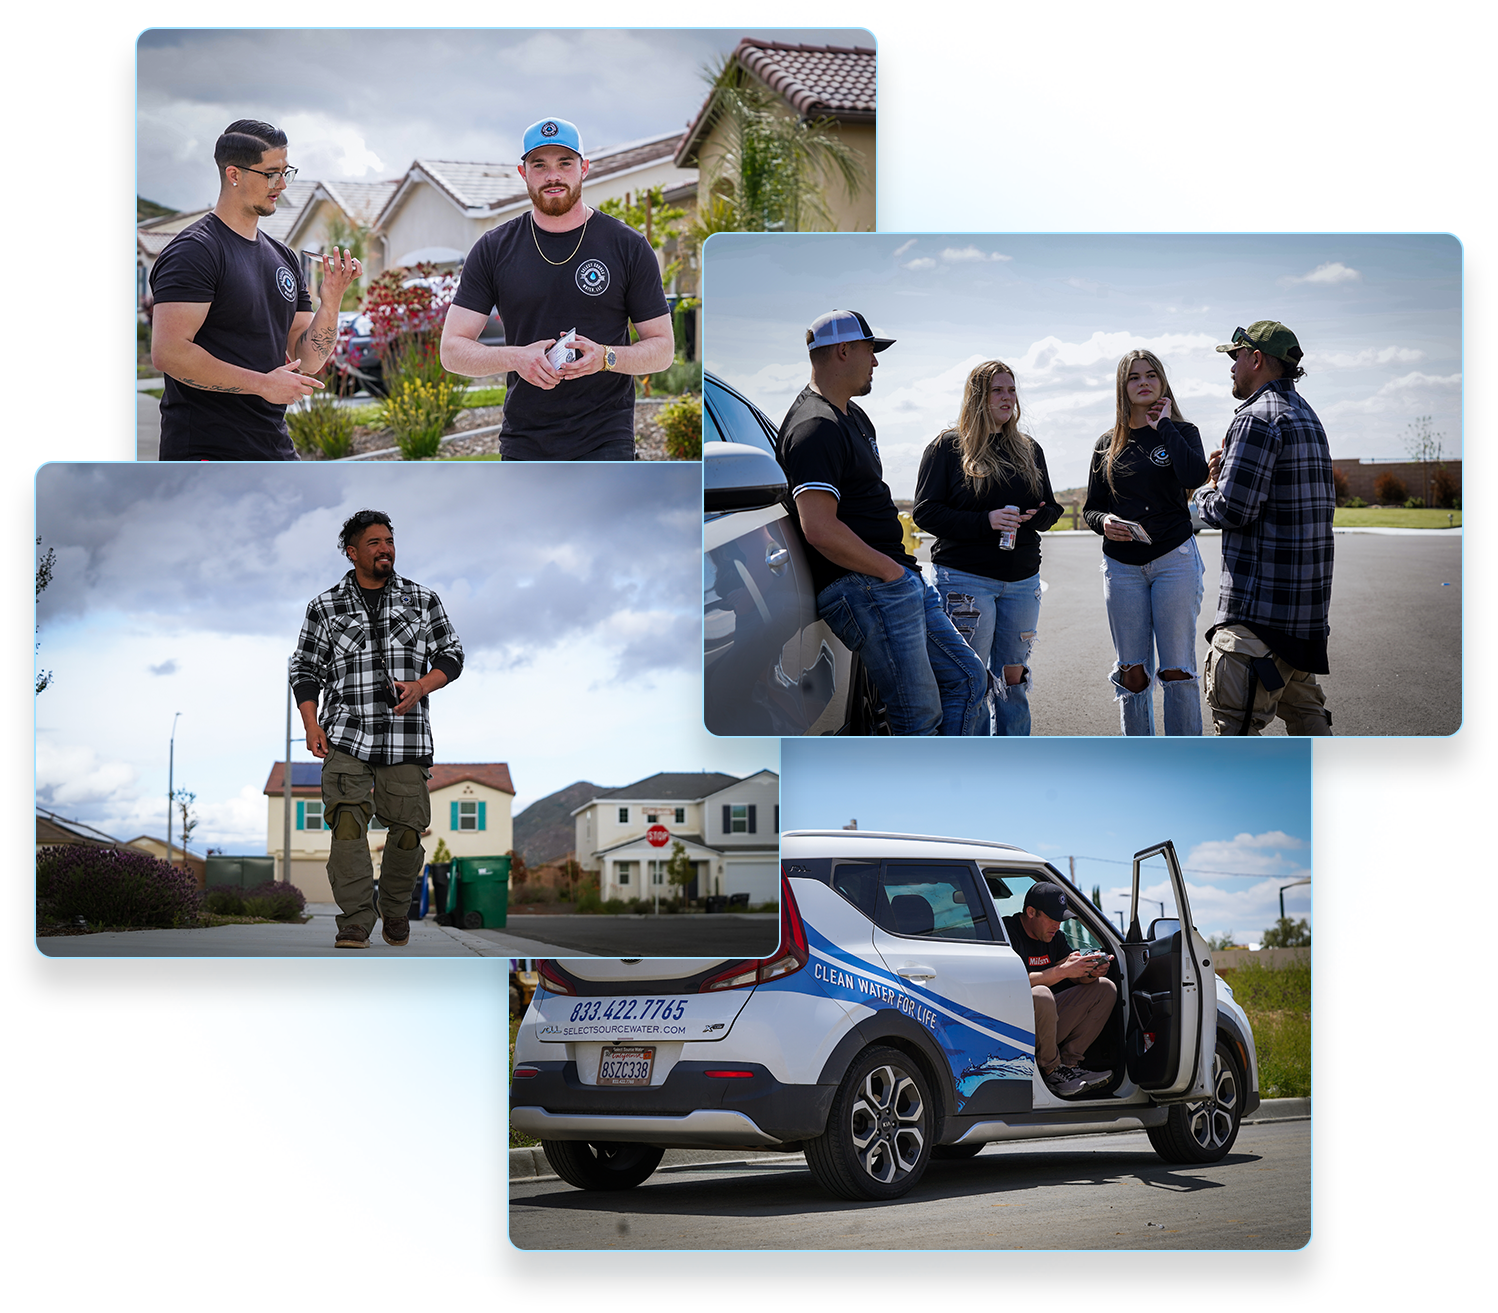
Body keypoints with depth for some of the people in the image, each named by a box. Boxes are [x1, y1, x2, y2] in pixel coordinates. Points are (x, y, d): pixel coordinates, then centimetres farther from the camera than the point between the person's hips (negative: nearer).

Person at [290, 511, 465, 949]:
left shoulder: (422, 601, 11)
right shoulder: (325, 607, 9)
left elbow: (451, 654, 13)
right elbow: (305, 669, 12)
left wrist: (420, 686, -6)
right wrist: (311, 725, -1)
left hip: (407, 736, 1)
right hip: (346, 735, -1)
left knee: (407, 828, 0)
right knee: (347, 821, -16)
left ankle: (396, 910, 23)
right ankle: (355, 922, -16)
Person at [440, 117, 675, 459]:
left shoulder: (628, 247, 3)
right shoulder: (494, 249, 6)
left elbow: (663, 347, 5)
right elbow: (453, 350, 3)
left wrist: (605, 357, -15)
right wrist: (516, 357, -16)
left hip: (604, 444, -3)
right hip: (523, 443, 3)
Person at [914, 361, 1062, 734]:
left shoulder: (1029, 449, 15)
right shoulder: (948, 447, -1)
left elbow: (1049, 508, 19)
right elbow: (926, 512, -7)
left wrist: (1036, 516, -6)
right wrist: (985, 521, -18)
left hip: (1021, 580, 5)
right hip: (965, 578, -5)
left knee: (1012, 679, 9)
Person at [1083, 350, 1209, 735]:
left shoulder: (1181, 432, 3)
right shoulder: (1108, 444, 11)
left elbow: (1194, 476, -18)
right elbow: (1091, 508, 14)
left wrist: (1164, 426, -10)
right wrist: (1104, 522, -9)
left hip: (1174, 559, -3)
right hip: (1122, 566, 3)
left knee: (1177, 670, -4)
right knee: (1132, 673, 3)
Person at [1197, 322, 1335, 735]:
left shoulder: (1257, 418, -13)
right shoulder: (1307, 416, 18)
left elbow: (1232, 510, -19)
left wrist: (1207, 492, 4)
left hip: (1260, 601, -10)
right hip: (1306, 598, 10)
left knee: (1233, 716, -9)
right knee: (1303, 708, 16)